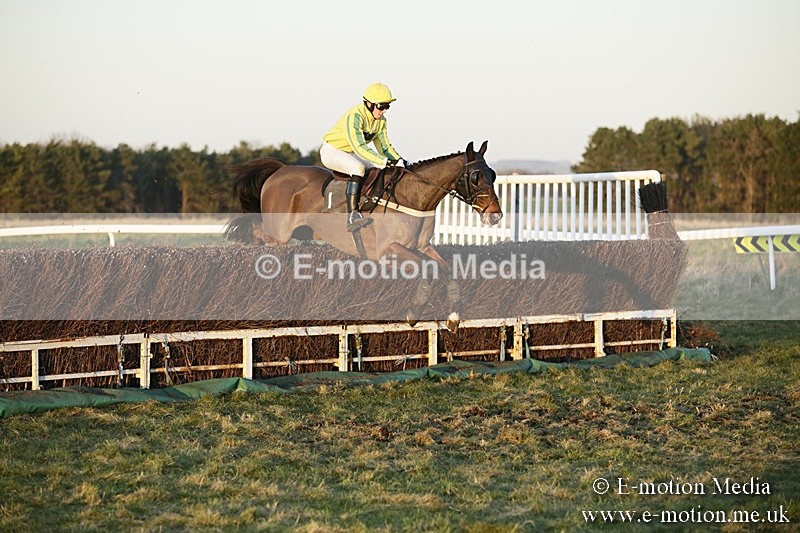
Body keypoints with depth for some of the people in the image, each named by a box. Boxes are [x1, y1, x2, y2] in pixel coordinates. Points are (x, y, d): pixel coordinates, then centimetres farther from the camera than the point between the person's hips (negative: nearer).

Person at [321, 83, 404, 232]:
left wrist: (399, 161, -13)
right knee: (358, 168, -35)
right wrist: (385, 161, -43)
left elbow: (385, 147, 5)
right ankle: (352, 216, -42)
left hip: (351, 154, 9)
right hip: (332, 151, -9)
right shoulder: (355, 116, -29)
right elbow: (360, 147, -37)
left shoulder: (381, 121, -2)